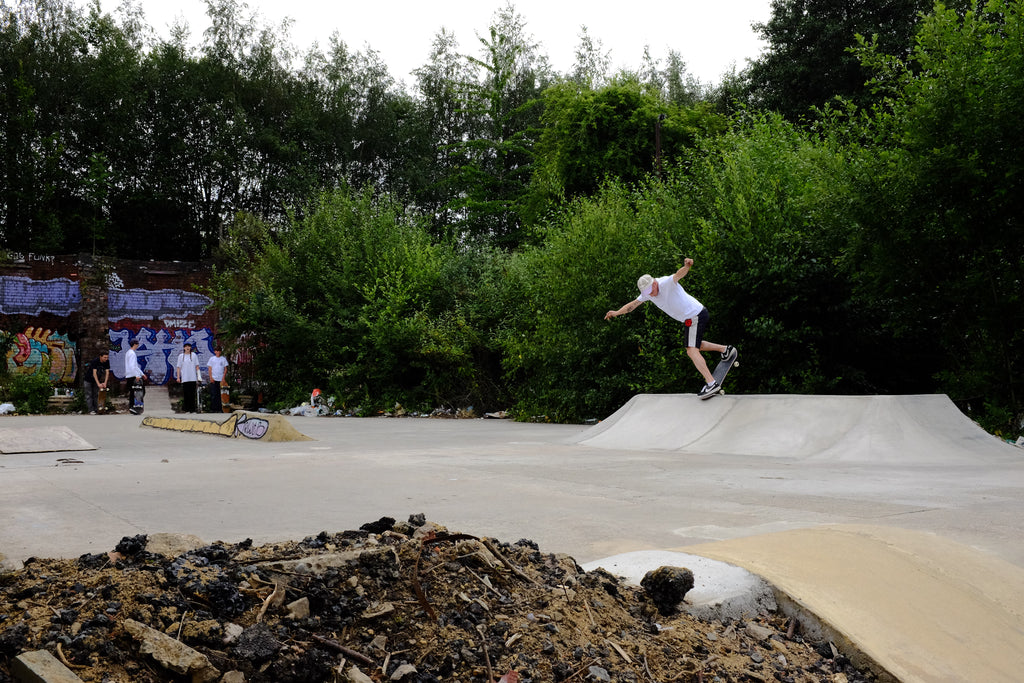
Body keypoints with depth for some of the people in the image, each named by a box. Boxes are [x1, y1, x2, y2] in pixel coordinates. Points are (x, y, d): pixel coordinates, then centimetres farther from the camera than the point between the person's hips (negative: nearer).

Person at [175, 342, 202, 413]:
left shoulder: (194, 355, 8)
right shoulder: (181, 356, 8)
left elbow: (197, 366, 9)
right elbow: (178, 367, 8)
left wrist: (198, 376, 1)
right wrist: (178, 377, 1)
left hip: (193, 378, 0)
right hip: (184, 378, 0)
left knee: (192, 394, -1)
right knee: (186, 394, -1)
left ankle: (192, 409, 1)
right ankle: (185, 408, 4)